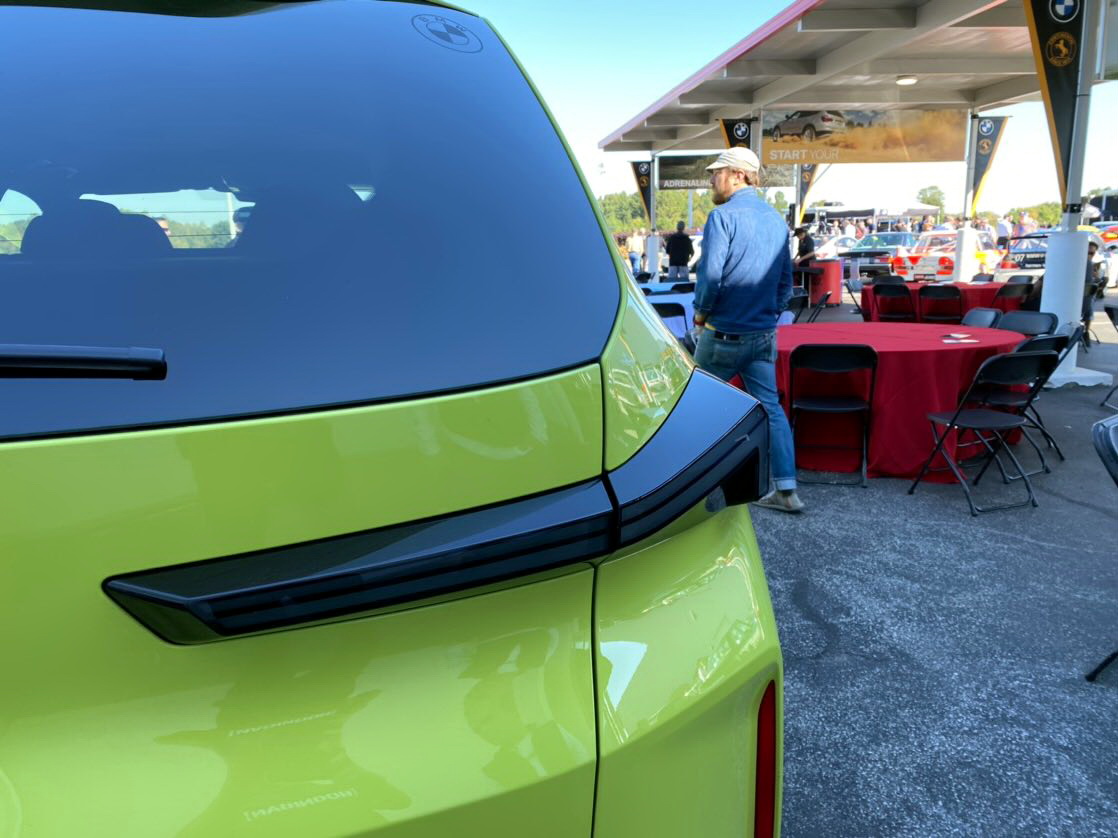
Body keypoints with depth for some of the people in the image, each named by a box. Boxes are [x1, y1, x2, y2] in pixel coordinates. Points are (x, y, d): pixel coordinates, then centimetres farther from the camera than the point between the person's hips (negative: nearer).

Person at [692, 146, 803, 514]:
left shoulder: (723, 216, -12)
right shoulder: (776, 219, 11)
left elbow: (711, 273, -20)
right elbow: (785, 279, 15)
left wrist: (701, 311, -5)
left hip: (724, 332, -6)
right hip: (763, 333, 7)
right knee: (770, 406, 9)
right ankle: (786, 490, 8)